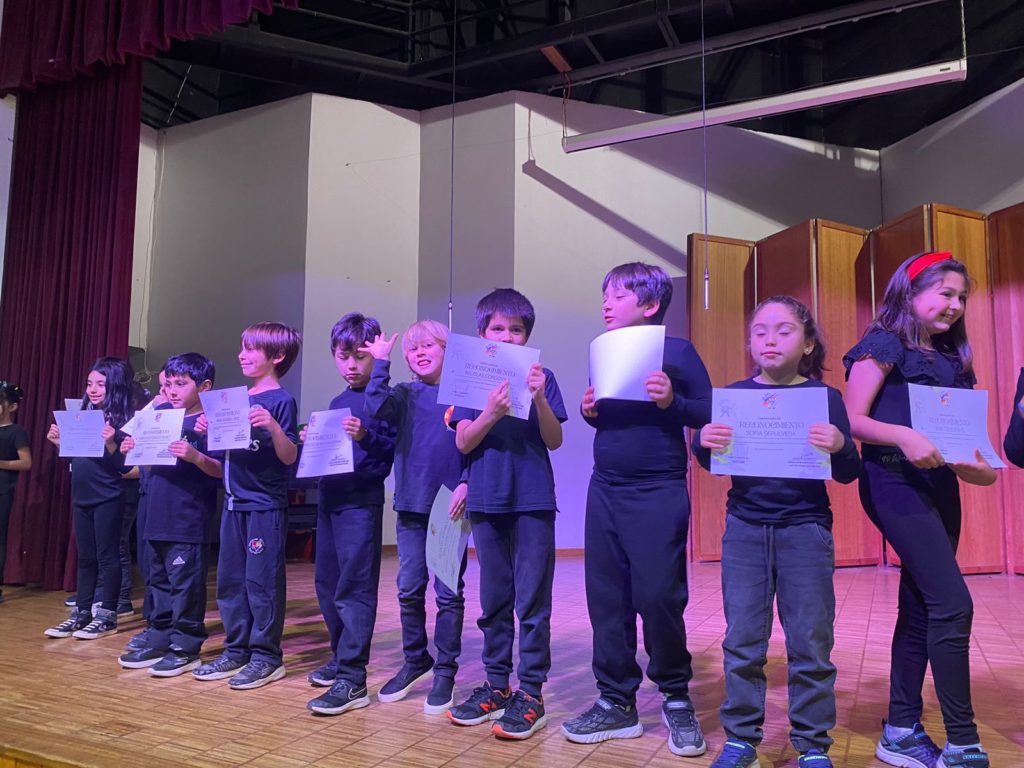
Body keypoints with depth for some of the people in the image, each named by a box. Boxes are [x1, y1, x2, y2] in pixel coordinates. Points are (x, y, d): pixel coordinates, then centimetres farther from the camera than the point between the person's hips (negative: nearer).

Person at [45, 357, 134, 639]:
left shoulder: (122, 421, -10)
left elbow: (123, 465, -15)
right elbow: (72, 457, 18)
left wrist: (110, 443, -30)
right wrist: (59, 442, 2)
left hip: (107, 499, -7)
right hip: (81, 497, 7)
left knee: (107, 555, 1)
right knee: (85, 557, 14)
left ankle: (107, 615, 9)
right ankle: (81, 612, 22)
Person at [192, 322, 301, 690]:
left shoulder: (281, 401, -10)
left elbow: (289, 457, -17)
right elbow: (227, 451, 18)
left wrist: (273, 426, -32)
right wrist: (207, 431, 1)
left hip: (265, 505, -8)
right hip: (234, 502, 8)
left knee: (261, 580, 0)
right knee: (230, 579, 13)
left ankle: (266, 656, 12)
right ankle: (236, 651, 26)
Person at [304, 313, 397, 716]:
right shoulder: (337, 402, 15)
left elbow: (393, 449, -14)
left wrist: (365, 436, -30)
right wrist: (313, 441, 3)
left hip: (362, 503, -8)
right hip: (330, 498, 8)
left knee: (354, 586, -7)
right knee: (327, 584, 15)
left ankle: (352, 679, -3)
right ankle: (341, 657, 31)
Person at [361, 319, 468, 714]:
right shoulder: (405, 395, 7)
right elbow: (377, 407, -13)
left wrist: (466, 484, -15)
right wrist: (381, 361, -12)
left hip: (450, 506, -3)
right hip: (411, 505, 3)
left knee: (448, 591, 3)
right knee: (409, 588, 11)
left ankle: (445, 670, 17)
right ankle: (414, 660, 29)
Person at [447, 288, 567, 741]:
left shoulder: (540, 377, 3)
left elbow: (555, 441, -3)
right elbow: (463, 443, -2)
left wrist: (539, 399, -20)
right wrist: (491, 413, -20)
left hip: (533, 501, -2)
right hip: (487, 501, 2)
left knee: (532, 600, 0)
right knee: (494, 599, 11)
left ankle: (531, 692, 10)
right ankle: (496, 684, 23)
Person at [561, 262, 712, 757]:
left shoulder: (677, 352, -4)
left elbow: (709, 413, -5)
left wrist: (672, 402, -22)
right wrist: (591, 411, -1)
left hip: (658, 493, -5)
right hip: (604, 490, 6)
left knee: (658, 595, -3)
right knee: (606, 596, 7)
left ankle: (676, 698, 21)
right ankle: (616, 702, 21)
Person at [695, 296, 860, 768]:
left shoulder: (824, 396, 0)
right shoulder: (733, 394, 4)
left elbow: (848, 472, 0)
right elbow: (711, 463, 8)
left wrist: (839, 446, -23)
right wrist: (704, 443, -15)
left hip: (805, 529, -1)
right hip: (744, 528, 2)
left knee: (810, 641, 6)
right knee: (742, 639, 6)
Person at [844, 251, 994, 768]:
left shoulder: (951, 357, 18)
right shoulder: (884, 345, -5)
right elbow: (852, 420, -12)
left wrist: (975, 463, -1)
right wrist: (905, 437, -26)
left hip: (940, 486, 8)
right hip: (894, 483, -8)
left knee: (921, 608, 9)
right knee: (953, 604, -13)